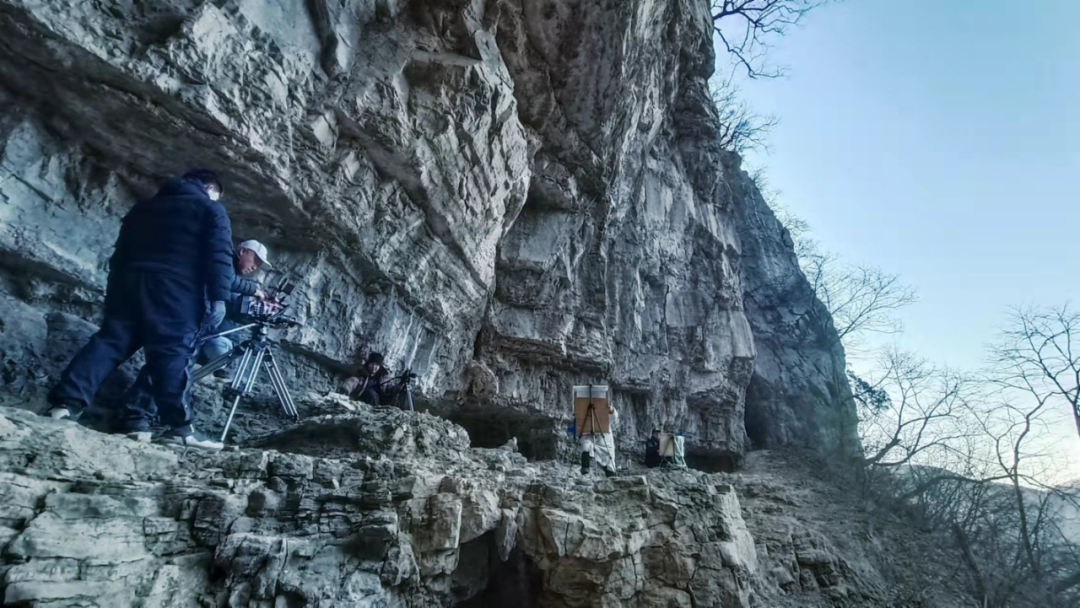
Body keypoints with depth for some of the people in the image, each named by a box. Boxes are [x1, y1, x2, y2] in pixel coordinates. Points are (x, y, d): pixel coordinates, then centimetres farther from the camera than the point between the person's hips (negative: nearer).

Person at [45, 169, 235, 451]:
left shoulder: (144, 206, 29)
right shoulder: (211, 210, 9)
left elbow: (121, 250, 28)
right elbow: (219, 255, -6)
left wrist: (118, 282, 30)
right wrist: (219, 297, -11)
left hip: (127, 280, 6)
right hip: (175, 287, -6)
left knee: (109, 341, 6)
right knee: (172, 352, -11)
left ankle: (66, 402, -6)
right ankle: (179, 426, -15)